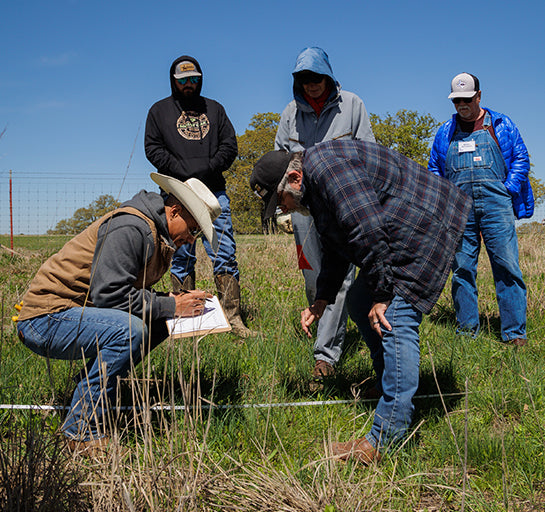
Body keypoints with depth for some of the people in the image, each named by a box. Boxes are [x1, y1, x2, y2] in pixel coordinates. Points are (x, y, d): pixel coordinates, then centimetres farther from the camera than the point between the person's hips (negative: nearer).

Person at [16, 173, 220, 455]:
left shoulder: (158, 236, 13)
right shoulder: (131, 227, -19)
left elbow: (135, 293, 17)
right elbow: (108, 293, -26)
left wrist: (174, 302, -1)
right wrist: (170, 306, -19)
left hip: (77, 313, 10)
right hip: (44, 321, -10)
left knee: (159, 321, 3)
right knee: (129, 330, -31)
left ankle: (90, 382, 7)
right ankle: (82, 432, -19)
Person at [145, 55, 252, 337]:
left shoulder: (215, 109, 20)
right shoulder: (159, 111, 14)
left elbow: (229, 145, 12)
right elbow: (153, 149, 4)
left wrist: (207, 168, -6)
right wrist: (183, 171, -9)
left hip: (213, 192, 2)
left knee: (225, 254, -4)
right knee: (182, 257, -1)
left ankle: (233, 316, -3)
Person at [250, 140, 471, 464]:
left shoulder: (326, 167, -19)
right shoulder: (315, 185, 16)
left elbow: (368, 231, -26)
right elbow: (336, 248, 25)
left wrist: (381, 295, -21)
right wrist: (322, 300, 22)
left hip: (426, 227, -11)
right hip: (409, 234, 11)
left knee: (394, 321, -17)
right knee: (360, 303, 15)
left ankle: (386, 439, -18)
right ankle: (394, 386, 26)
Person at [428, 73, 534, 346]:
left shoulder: (501, 125, 13)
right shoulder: (445, 132, 19)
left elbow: (521, 159, 12)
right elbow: (434, 168, 24)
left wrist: (507, 191, -2)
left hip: (495, 204, -2)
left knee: (507, 267, -9)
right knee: (462, 269, 1)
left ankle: (514, 333, -7)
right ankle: (466, 328, 11)